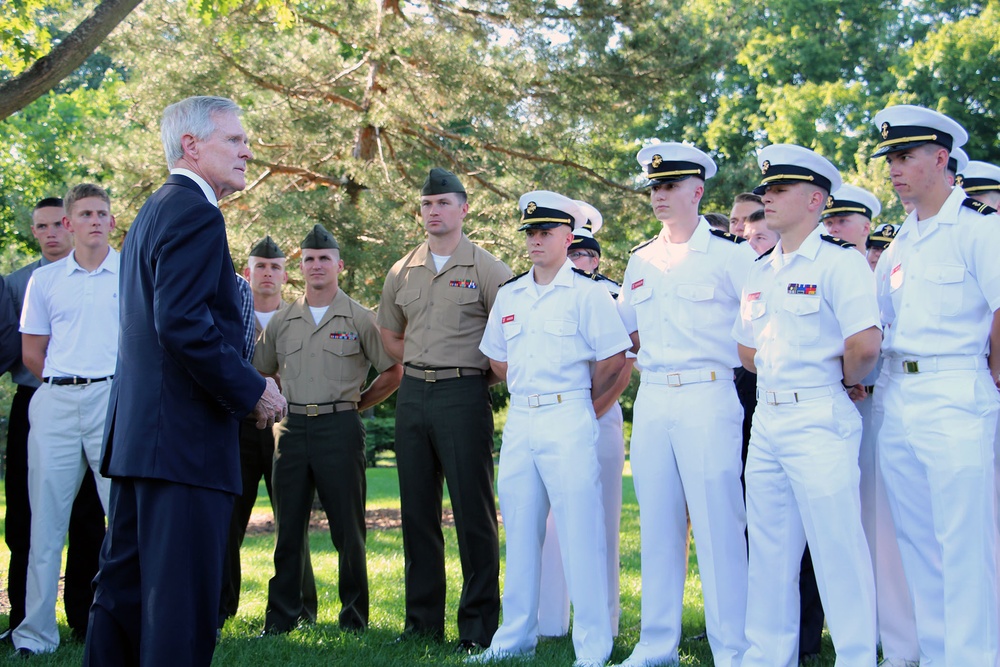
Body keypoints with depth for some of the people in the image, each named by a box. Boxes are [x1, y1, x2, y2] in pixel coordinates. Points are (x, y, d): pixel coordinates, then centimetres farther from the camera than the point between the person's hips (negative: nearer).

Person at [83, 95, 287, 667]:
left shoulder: (155, 211, 21)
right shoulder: (195, 212, -12)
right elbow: (184, 324, -23)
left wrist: (242, 386, 17)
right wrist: (253, 391, -13)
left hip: (138, 433, 11)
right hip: (185, 436, -11)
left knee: (126, 586, 15)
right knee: (183, 603, -8)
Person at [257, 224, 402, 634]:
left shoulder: (359, 319, 3)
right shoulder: (282, 322, 12)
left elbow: (393, 372, 6)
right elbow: (259, 373, 22)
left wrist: (355, 403, 4)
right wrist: (283, 404, 11)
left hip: (339, 429, -3)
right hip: (292, 428, 3)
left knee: (348, 531, 0)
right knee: (288, 529, 6)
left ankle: (354, 621, 8)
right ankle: (281, 619, 12)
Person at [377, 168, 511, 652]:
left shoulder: (486, 268, -2)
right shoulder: (402, 272, 12)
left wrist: (479, 374, -2)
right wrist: (419, 367, 15)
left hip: (464, 394, -5)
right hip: (412, 394, 5)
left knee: (473, 509, -5)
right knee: (417, 510, 9)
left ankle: (478, 625, 0)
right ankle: (422, 621, 17)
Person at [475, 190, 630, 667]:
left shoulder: (587, 293, -4)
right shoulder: (509, 296, 14)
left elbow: (612, 359, -6)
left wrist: (575, 403, 3)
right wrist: (525, 392, 14)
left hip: (568, 421, -6)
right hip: (519, 421, 6)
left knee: (580, 533, -6)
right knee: (520, 532, 11)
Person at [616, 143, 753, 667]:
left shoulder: (728, 254, -2)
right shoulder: (641, 261, 16)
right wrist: (658, 357, 15)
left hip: (708, 397, -6)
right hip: (651, 401, 6)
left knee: (718, 523, -6)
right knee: (657, 524, 8)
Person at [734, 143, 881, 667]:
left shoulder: (839, 262, -9)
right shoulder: (760, 272, 15)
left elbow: (865, 345, -20)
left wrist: (842, 382, -4)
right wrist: (780, 377, 12)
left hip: (819, 420, -8)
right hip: (766, 421, 8)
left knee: (837, 546, -5)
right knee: (768, 549, 12)